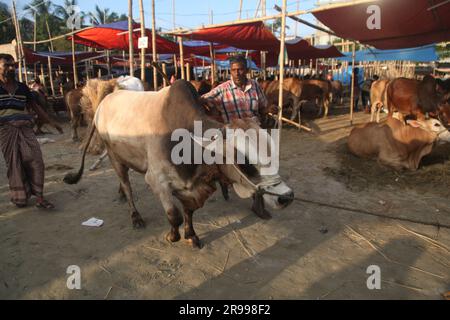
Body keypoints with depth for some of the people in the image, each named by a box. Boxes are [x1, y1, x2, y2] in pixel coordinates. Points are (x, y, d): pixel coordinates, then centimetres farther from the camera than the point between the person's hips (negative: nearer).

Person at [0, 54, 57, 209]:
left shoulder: (22, 87, 14)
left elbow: (34, 106, 19)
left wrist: (51, 122, 19)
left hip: (25, 128, 3)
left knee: (35, 159, -8)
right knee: (14, 164, 2)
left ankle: (39, 197, -4)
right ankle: (20, 197, 14)